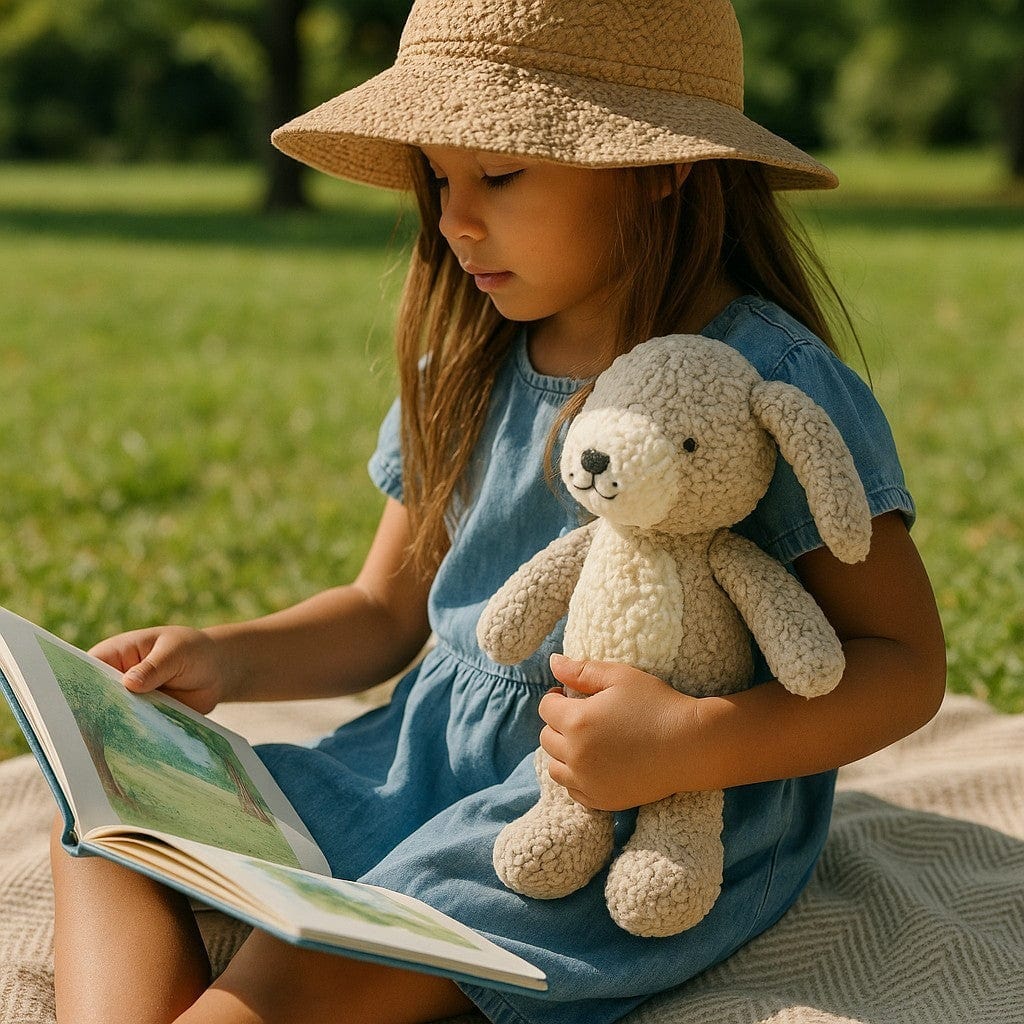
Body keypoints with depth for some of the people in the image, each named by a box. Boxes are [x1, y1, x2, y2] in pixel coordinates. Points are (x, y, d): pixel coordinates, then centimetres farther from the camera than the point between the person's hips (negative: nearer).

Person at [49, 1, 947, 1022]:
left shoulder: (776, 386, -13)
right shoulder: (464, 373, 7)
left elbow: (905, 659, -13)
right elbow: (386, 612, 15)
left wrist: (696, 744, -28)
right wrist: (224, 659, -3)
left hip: (652, 818, -7)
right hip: (431, 751, 8)